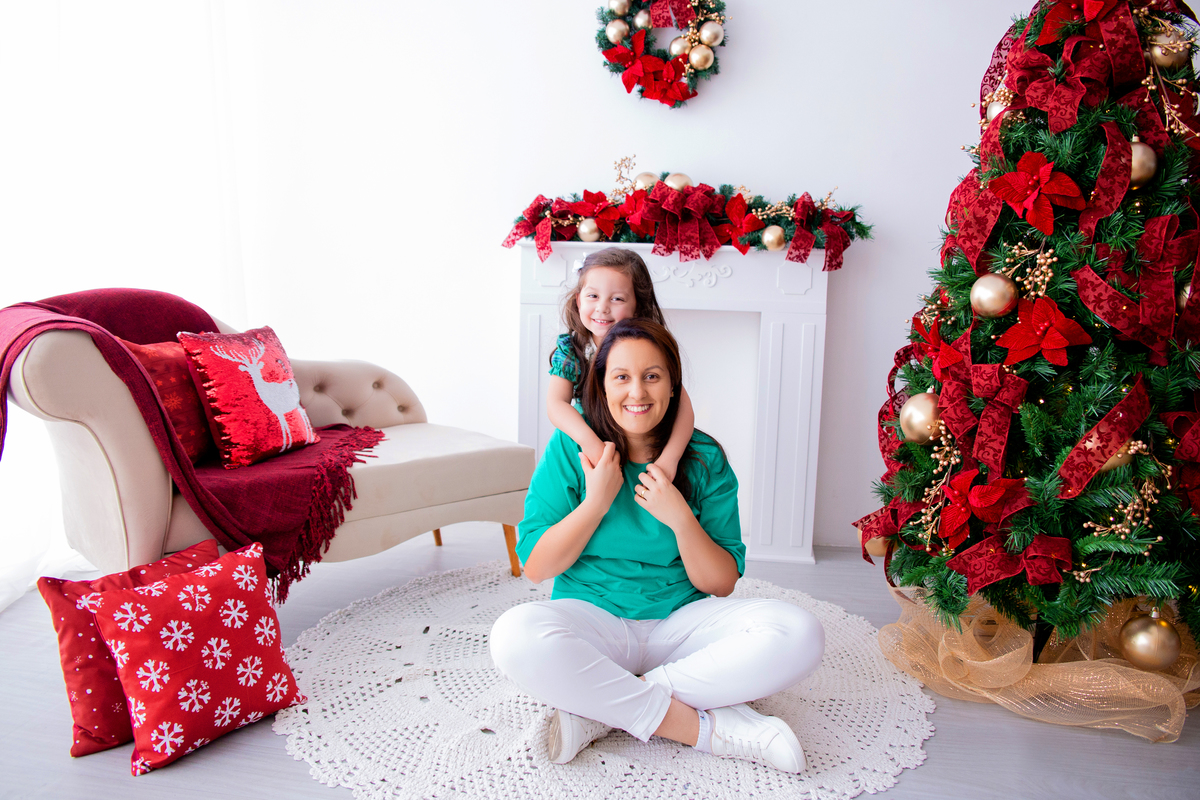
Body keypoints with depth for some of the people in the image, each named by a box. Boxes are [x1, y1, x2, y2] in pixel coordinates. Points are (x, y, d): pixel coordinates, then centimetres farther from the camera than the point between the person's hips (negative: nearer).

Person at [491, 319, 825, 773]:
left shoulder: (704, 459, 0)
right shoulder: (571, 448, -3)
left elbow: (721, 584, -1)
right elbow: (534, 567, -5)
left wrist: (681, 518, -17)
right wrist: (596, 501, -15)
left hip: (681, 621, 2)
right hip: (593, 618, -1)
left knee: (800, 634, -25)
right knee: (515, 636, -34)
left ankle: (602, 709, -20)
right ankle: (706, 727, -22)